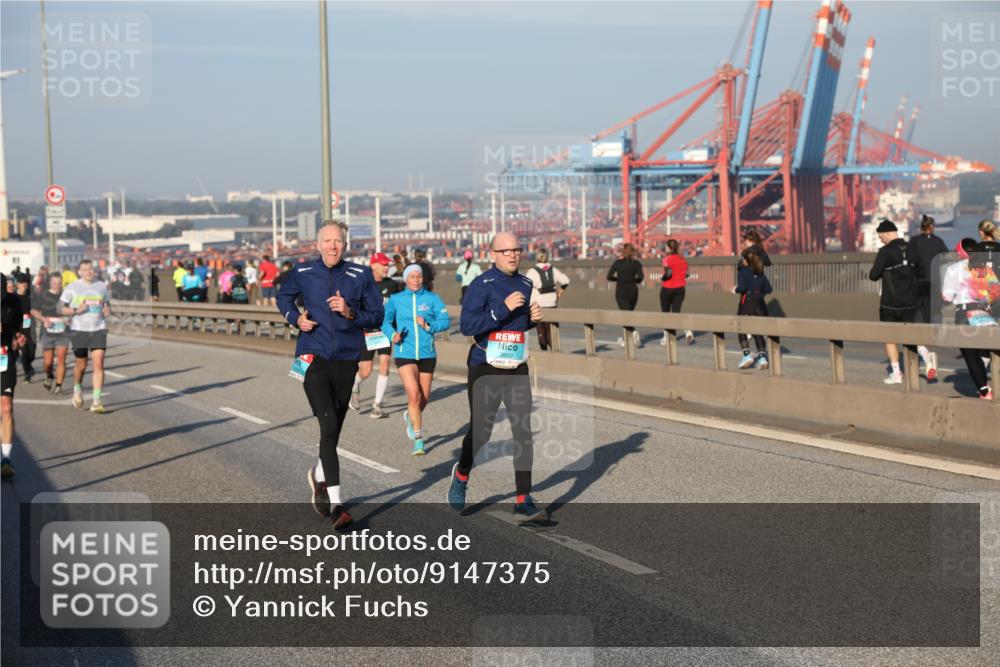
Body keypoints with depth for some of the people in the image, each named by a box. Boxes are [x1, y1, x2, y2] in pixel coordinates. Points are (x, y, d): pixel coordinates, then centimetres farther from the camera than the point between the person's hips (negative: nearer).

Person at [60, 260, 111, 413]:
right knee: (81, 365, 9)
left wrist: (108, 310, -2)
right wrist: (76, 310, -19)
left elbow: (106, 303, 21)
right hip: (79, 330, -1)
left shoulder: (102, 286, 8)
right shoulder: (72, 288, -1)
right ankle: (77, 389, 40)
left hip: (98, 330, 1)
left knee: (99, 364, -11)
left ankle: (96, 401, -11)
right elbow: (60, 308, -2)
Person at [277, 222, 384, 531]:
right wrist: (296, 318, 3)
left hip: (346, 360, 2)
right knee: (329, 426, -16)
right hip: (313, 359, -2)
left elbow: (376, 316, 2)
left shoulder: (361, 275, 1)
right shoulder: (303, 273, 3)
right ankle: (335, 503, -16)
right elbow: (283, 297, 22)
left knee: (333, 429, 15)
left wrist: (350, 313, -16)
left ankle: (319, 476, 45)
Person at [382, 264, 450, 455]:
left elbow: (445, 321, -4)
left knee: (424, 397, 10)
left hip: (427, 354, 2)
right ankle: (418, 440, -5)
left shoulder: (432, 298, 2)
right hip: (404, 353, -2)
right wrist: (393, 335, -9)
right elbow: (386, 321, 10)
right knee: (414, 395, -15)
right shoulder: (395, 299, 3)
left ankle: (411, 417, 45)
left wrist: (428, 326, -21)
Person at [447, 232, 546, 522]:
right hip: (485, 368, -5)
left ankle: (523, 502, -2)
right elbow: (467, 325, -20)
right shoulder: (482, 285, -9)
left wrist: (533, 318, 4)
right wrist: (503, 308, -25)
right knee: (480, 431, 5)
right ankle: (461, 475, 36)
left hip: (517, 369, 5)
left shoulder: (524, 284, 11)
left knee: (523, 431, -4)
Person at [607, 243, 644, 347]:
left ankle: (633, 332, -32)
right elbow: (640, 277, -13)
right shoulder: (636, 263, 0)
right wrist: (637, 281, 8)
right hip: (633, 291, 2)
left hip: (621, 292, -2)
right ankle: (625, 340, 22)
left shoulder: (618, 262, 0)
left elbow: (609, 277, -4)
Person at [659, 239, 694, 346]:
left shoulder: (667, 259, -12)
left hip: (667, 288, -5)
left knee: (665, 312, 12)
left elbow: (668, 273, -22)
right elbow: (686, 274, 5)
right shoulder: (683, 259, 5)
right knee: (676, 312, 5)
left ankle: (666, 337, 16)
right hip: (680, 288, 5)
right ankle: (687, 331, -20)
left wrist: (662, 278, -4)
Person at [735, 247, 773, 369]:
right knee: (758, 332, 11)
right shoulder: (761, 273, 8)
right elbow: (768, 289, 3)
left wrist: (736, 289, 0)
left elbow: (742, 287, -20)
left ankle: (746, 354, -5)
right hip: (760, 304, 5)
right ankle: (762, 356, 0)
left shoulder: (742, 272, -8)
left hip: (746, 303, -5)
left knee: (742, 330, 8)